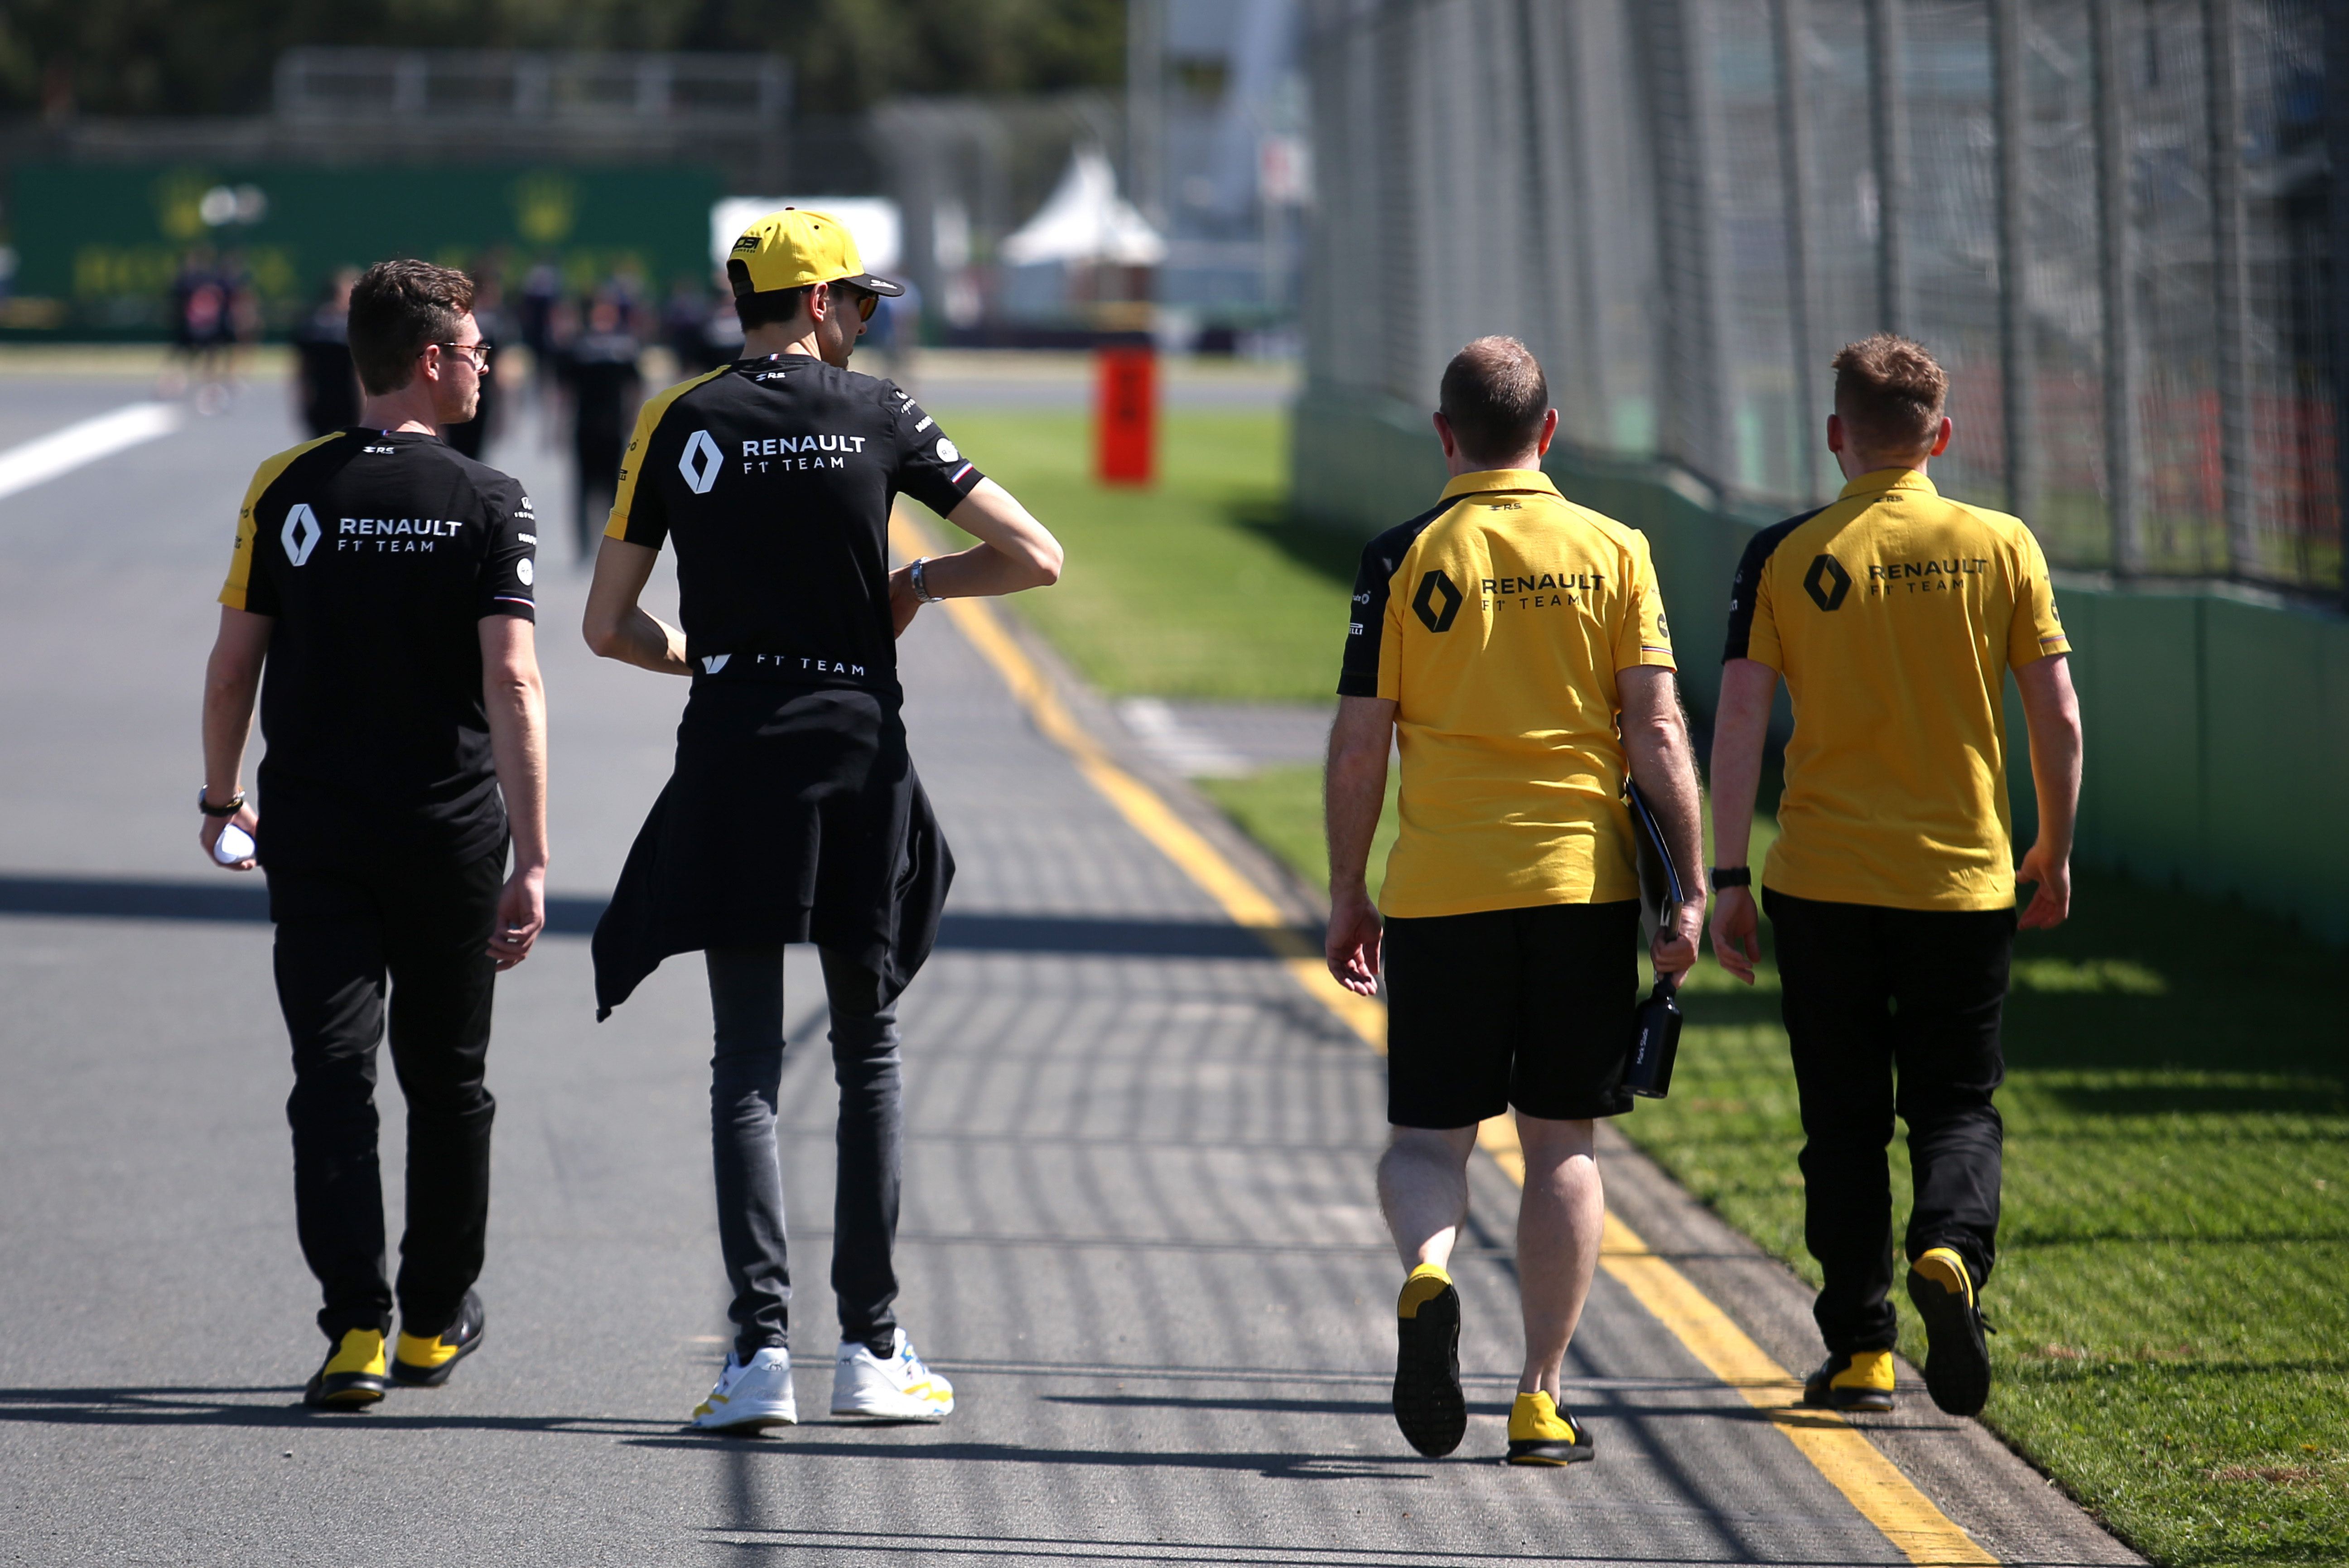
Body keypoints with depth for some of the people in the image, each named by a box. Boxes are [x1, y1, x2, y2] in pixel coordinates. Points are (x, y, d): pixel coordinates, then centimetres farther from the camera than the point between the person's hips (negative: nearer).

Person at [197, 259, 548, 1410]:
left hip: (312, 830, 1)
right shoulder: (487, 505, -7)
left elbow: (233, 661, 1)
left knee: (333, 1076, -1)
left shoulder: (287, 490, -1)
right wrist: (532, 860, -15)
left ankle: (356, 1324, -14)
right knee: (445, 1081, 14)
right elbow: (512, 684, -14)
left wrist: (221, 798, 17)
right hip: (449, 837, -1)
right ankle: (435, 1320, 25)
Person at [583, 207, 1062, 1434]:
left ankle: (762, 1348, -10)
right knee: (869, 1057, 11)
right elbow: (1036, 557, 0)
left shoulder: (680, 423, 3)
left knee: (746, 1065, 1)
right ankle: (871, 1350, 11)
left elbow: (607, 627, 4)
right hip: (857, 749, 0)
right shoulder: (879, 415, 2)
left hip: (730, 761, 0)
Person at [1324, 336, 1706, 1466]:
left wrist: (1347, 894, 7)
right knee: (1560, 1143, 10)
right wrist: (1688, 888, 1)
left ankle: (1427, 1274, -22)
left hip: (1439, 891, -1)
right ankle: (1541, 1400, 9)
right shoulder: (1613, 552, 2)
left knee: (1429, 1135, 9)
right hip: (1583, 878, 1)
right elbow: (1658, 734, -3)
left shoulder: (1406, 557, -1)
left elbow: (1358, 745, -2)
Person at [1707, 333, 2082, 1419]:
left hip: (1822, 881, -1)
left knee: (1845, 1122, 10)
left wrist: (1728, 878, -2)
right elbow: (2059, 720, 0)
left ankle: (1860, 1349, 8)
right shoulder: (2000, 547, -1)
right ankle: (1951, 1249, -17)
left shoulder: (1786, 557, -3)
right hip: (1964, 880, 1)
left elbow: (1739, 724, -7)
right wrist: (2054, 853, 13)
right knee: (1957, 1103, 12)